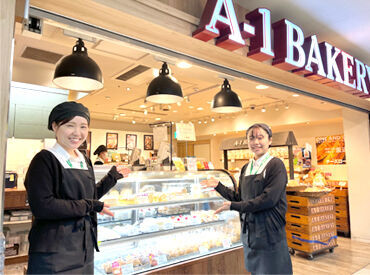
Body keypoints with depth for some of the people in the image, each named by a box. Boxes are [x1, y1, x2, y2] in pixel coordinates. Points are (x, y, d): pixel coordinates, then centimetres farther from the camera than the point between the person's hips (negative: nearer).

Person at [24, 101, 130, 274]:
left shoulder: (84, 161, 8)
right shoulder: (45, 160, -13)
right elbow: (42, 206, -22)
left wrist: (113, 176, 15)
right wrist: (91, 206, -18)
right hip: (53, 252, -6)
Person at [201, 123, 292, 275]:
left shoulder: (275, 165, -10)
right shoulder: (246, 168, 10)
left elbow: (268, 199, -18)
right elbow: (240, 198, 11)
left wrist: (233, 206, -16)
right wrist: (218, 186, 4)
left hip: (270, 232, -6)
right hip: (249, 231, 6)